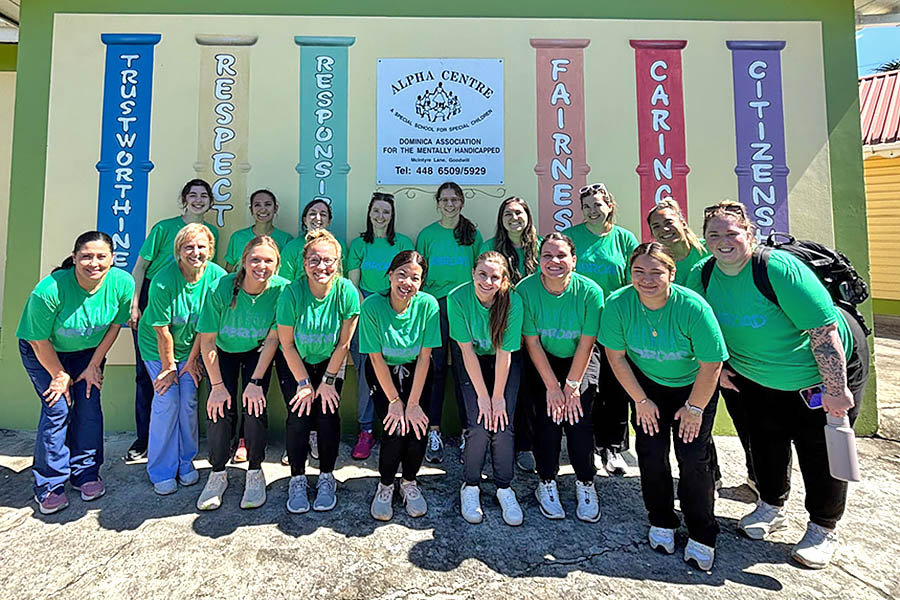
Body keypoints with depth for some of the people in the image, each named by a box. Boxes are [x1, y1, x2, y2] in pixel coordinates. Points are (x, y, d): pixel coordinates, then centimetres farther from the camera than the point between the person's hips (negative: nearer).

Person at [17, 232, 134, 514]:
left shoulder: (123, 283, -24)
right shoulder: (49, 290, -33)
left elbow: (114, 325, -8)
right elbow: (39, 341, -19)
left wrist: (94, 365, -5)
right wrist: (59, 375, -8)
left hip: (89, 350, 3)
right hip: (44, 351, -3)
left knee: (89, 407, -1)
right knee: (58, 409, -8)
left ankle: (86, 474, 17)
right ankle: (50, 486, 8)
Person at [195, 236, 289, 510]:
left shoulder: (282, 289, -26)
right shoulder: (221, 289, -27)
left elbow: (272, 339, -16)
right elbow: (207, 341, -17)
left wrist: (256, 381, -16)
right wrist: (217, 385, -15)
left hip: (257, 352, 0)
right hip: (223, 352, 0)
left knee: (254, 404, -14)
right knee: (220, 408, -10)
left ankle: (255, 472, 8)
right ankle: (218, 474, 13)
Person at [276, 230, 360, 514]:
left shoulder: (347, 292, -21)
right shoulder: (292, 293, -22)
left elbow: (343, 344, -12)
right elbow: (287, 344, -12)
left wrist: (328, 381, -9)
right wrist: (304, 382, -11)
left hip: (330, 363, 0)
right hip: (297, 365, 0)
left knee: (328, 413, -10)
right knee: (298, 415, -11)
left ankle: (326, 477, 12)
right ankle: (297, 478, 11)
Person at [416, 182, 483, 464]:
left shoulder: (473, 234, 10)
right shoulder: (427, 234, 8)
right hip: (434, 306, 0)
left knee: (464, 369, 2)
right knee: (435, 368, 2)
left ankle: (468, 432, 13)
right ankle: (434, 433, 12)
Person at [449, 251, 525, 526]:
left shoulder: (513, 300, -23)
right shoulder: (458, 298, -22)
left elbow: (504, 353, -18)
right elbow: (467, 350, -18)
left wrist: (498, 397, -14)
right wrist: (482, 396, -16)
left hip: (506, 364, 0)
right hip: (473, 363, 0)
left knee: (503, 424, -12)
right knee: (480, 426, -13)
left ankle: (504, 487, 13)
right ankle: (470, 487, 12)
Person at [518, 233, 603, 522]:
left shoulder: (590, 291, -18)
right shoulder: (526, 289, -18)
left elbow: (586, 343, -12)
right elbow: (532, 342, -14)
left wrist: (572, 385, -13)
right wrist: (552, 386, -15)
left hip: (580, 359, 0)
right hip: (543, 361, 0)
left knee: (577, 416, -13)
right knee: (548, 414, -13)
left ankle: (585, 483, 11)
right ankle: (546, 483, 9)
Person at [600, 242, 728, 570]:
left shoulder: (693, 307, -29)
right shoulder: (617, 304, -22)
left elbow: (711, 364, -18)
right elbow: (616, 356, -11)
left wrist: (694, 408, -9)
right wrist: (641, 401, -5)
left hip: (694, 386, -1)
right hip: (646, 384, 2)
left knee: (693, 456, -6)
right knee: (651, 451, -2)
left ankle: (702, 535, 17)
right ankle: (661, 521, 23)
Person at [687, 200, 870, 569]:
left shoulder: (779, 268, -30)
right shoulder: (702, 275, -12)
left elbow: (825, 331, -29)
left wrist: (836, 390, -26)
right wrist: (716, 367, -4)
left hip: (823, 371, -5)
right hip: (760, 377, 5)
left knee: (819, 447, 4)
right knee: (765, 438, 13)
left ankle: (823, 529, 25)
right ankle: (772, 507, 36)